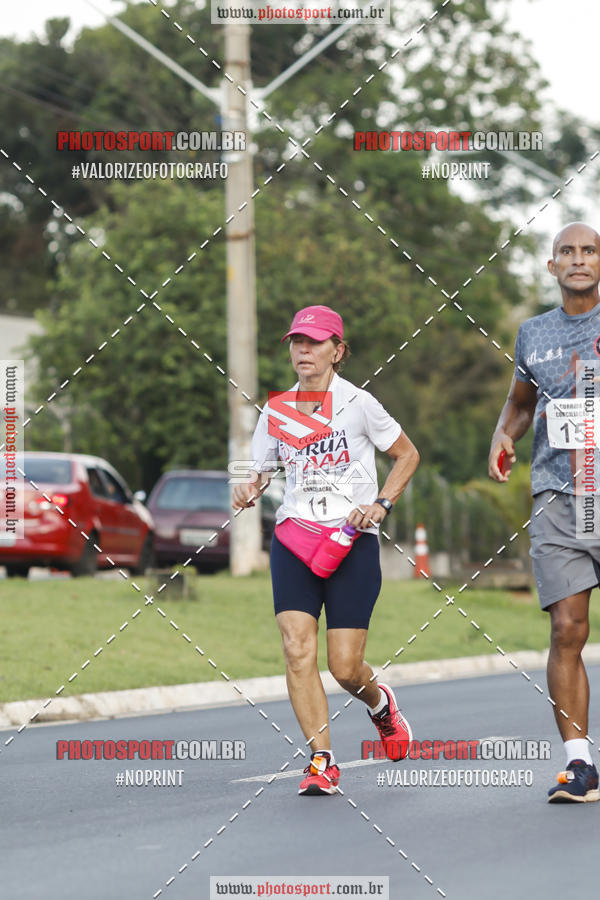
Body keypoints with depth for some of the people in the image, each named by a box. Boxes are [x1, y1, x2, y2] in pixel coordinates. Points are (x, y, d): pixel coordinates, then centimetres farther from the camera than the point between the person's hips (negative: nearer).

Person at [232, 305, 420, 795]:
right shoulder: (276, 410, 8)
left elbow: (408, 454, 8)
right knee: (298, 650, -15)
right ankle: (322, 760, -7)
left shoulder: (357, 403, -2)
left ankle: (380, 702, 31)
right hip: (294, 535, 3)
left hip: (352, 539, -3)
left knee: (345, 667, -5)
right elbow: (261, 470, 17)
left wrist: (381, 503, -6)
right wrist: (249, 491, -6)